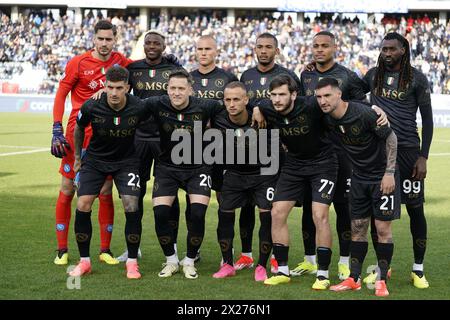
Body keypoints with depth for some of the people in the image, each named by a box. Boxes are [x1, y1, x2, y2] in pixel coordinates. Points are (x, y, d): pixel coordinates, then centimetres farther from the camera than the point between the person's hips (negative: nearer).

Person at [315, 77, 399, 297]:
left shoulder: (364, 114, -25)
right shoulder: (327, 119, -7)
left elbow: (391, 137, -16)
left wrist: (389, 172, -17)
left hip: (382, 176, -5)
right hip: (359, 177, 6)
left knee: (383, 229, -4)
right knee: (357, 228, 7)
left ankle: (382, 281, 5)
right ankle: (354, 279, 14)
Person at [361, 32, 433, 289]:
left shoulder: (416, 78, -1)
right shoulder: (374, 75, 10)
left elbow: (427, 119, 0)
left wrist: (423, 157, -6)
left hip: (407, 149, -4)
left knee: (415, 208, -1)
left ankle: (418, 270, 9)